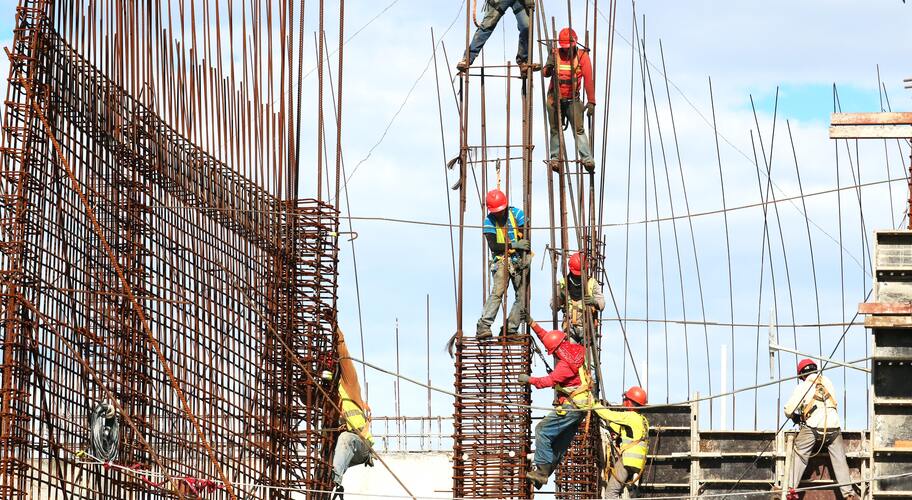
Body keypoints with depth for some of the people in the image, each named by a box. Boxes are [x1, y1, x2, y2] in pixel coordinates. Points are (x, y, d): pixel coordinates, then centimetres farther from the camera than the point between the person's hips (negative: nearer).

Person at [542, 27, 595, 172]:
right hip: (555, 99, 2)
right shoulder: (555, 54, -3)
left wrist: (591, 101, -20)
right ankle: (555, 158, 14)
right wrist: (549, 66, -37)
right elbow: (546, 73, -12)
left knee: (579, 129, -11)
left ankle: (587, 159, -16)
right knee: (555, 130, 7)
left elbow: (588, 79, -13)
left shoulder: (582, 56, -8)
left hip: (573, 100, -2)